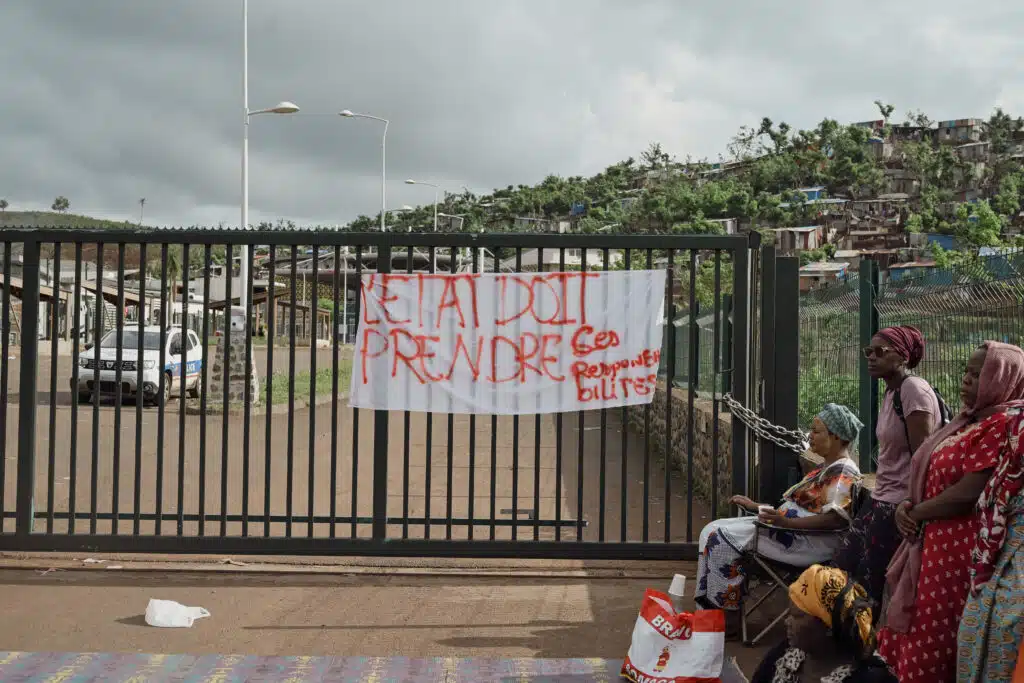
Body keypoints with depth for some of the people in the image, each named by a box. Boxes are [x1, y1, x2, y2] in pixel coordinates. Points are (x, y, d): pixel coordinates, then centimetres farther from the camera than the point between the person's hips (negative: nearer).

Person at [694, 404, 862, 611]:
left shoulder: (843, 472, -13)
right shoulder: (828, 469, 21)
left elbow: (836, 519, -25)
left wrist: (786, 522, -30)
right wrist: (756, 507, 17)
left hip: (810, 543, -11)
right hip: (791, 529, 11)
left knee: (723, 536, -17)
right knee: (714, 530, 2)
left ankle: (723, 605, -8)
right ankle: (708, 605, -4)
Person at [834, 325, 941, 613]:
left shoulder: (914, 389, -16)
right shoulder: (891, 392, 13)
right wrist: (878, 495, 16)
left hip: (900, 506, -10)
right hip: (880, 500, 10)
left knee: (870, 589, -2)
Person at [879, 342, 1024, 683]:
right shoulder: (970, 421, 15)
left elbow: (969, 493, -23)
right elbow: (936, 475, 19)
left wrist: (915, 513, -10)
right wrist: (908, 507, 0)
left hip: (962, 549, -9)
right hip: (936, 542, 9)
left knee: (935, 643, 0)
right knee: (915, 634, 16)